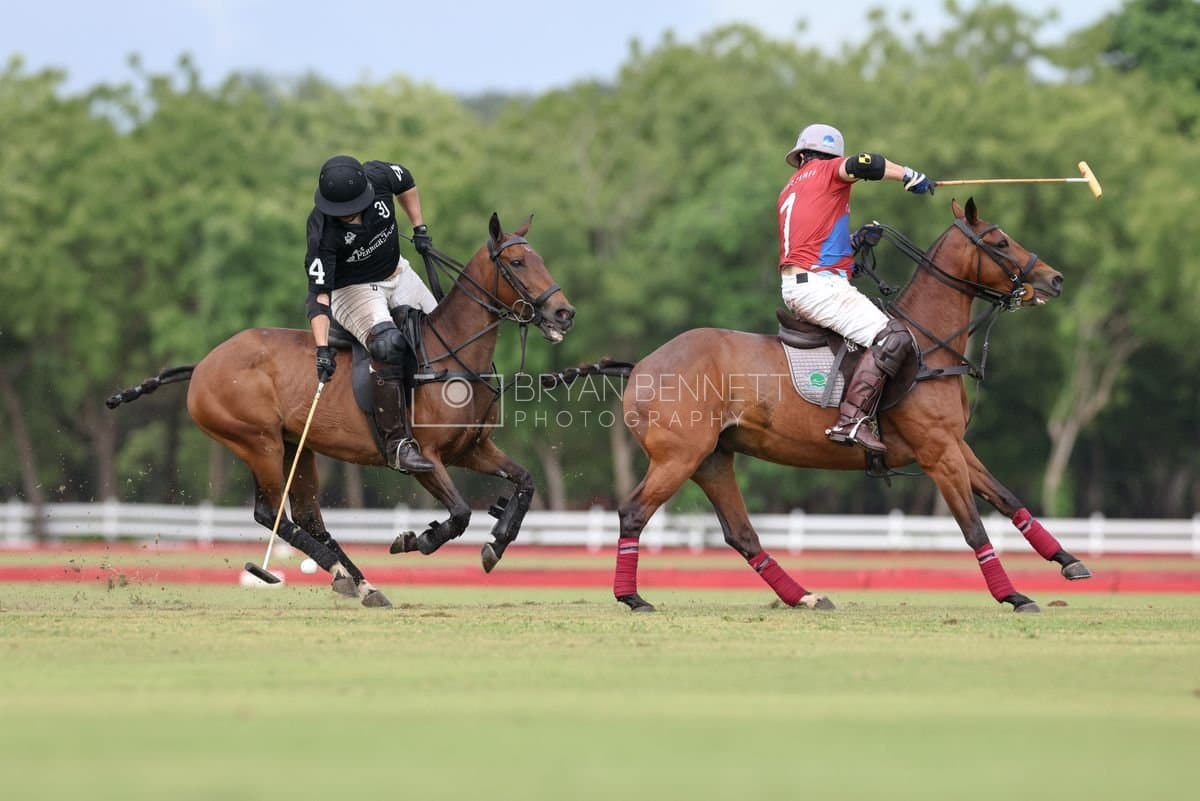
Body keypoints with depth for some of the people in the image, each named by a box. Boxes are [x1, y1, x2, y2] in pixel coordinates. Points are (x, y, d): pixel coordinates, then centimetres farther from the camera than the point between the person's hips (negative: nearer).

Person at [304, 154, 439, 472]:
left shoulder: (379, 176, -22)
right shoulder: (323, 233, -32)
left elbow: (405, 182, 4)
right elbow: (319, 293, -34)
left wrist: (420, 229, 2)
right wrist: (322, 348, -42)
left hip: (397, 274, 7)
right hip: (352, 290, -7)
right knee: (388, 345, -31)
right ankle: (397, 443, -29)